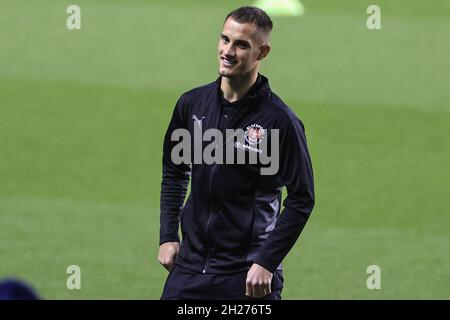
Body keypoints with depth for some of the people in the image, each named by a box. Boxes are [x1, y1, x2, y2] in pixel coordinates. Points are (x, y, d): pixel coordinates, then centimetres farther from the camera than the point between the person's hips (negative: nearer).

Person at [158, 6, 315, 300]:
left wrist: (266, 262, -13)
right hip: (190, 262, 4)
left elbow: (301, 200, -7)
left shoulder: (280, 120, -10)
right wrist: (168, 237, 10)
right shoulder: (192, 103, 4)